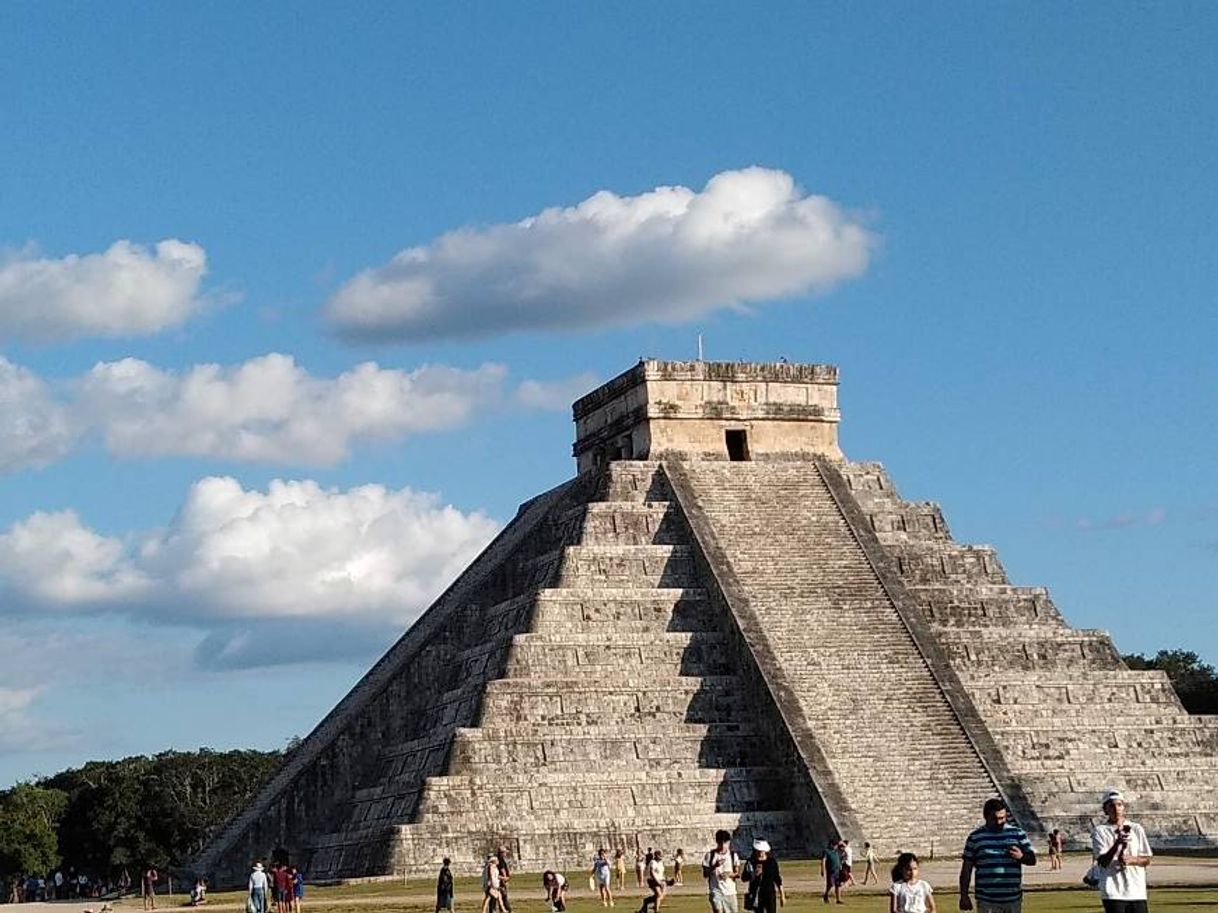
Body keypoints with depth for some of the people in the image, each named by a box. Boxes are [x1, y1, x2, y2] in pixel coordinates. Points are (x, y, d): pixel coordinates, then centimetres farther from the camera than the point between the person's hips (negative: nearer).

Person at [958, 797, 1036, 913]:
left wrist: (1021, 856, -17)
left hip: (1013, 899, 2)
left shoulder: (1017, 833, 6)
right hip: (987, 901, -2)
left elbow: (1032, 859, 7)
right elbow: (966, 868, 5)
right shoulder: (975, 837, 3)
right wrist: (964, 896, -1)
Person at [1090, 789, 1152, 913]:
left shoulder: (1136, 829, 10)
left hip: (1137, 892, 4)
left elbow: (1147, 859, 9)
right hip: (1113, 893, -3)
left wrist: (1131, 860, -12)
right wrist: (1117, 843, -26)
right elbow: (1103, 861, -10)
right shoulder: (1100, 831, 0)